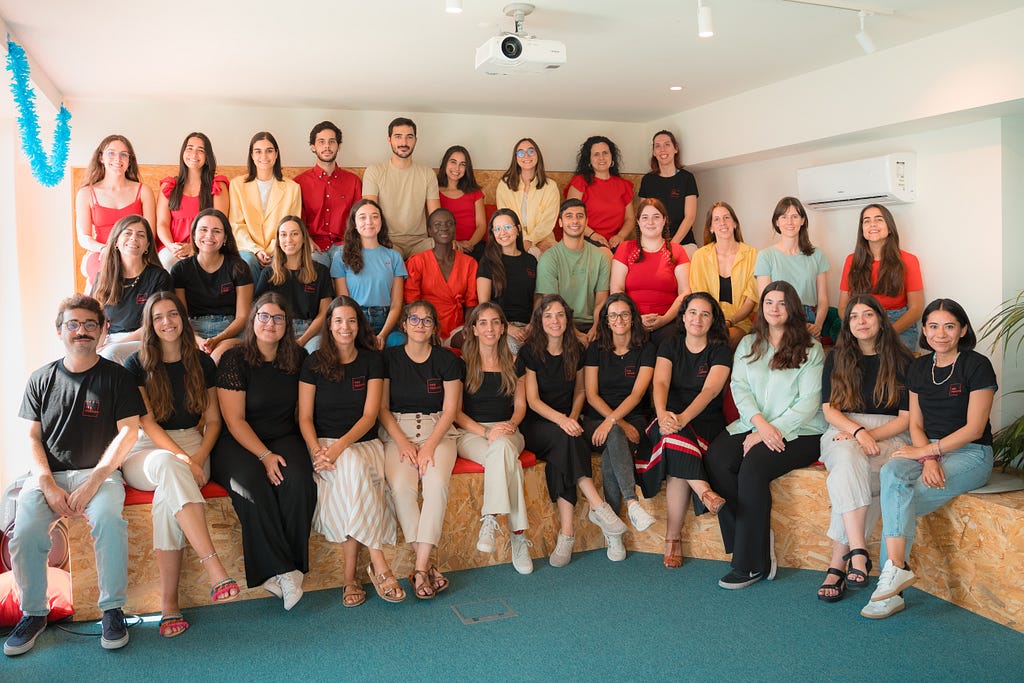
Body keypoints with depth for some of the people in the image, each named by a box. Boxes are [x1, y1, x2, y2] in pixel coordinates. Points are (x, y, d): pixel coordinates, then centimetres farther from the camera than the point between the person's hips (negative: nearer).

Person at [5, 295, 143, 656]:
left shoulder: (116, 376, 3)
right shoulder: (42, 379, 11)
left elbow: (128, 432, -3)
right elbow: (33, 437, 9)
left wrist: (93, 483, -13)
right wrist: (48, 486, -7)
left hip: (100, 472, -2)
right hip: (48, 475, 2)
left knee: (107, 518, -33)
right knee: (24, 533, -24)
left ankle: (112, 609, -17)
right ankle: (33, 613, -2)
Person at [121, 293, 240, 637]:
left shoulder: (202, 363, 11)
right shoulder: (137, 365, 4)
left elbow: (213, 420, 10)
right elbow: (147, 423, -5)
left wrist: (198, 457, -9)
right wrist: (182, 458, -19)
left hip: (192, 445, 2)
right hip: (145, 452, -1)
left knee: (168, 493, -34)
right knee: (167, 466, -40)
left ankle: (169, 604, -34)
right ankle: (215, 569, -49)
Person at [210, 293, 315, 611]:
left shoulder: (298, 358, 8)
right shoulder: (234, 359, -4)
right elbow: (235, 420, -8)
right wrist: (265, 456, -18)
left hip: (285, 438, 3)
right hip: (239, 443, -3)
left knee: (298, 482, -29)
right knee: (253, 486, -34)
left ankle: (289, 569, -19)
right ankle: (279, 571, -24)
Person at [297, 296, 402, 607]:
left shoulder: (372, 360, 5)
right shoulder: (314, 362, 5)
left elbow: (370, 415, -3)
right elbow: (305, 418, 2)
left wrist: (340, 446, -19)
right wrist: (317, 450, -18)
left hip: (364, 442, 1)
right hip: (325, 443, -1)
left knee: (352, 466, -33)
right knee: (353, 467, -34)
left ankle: (350, 574, -28)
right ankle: (378, 563, -32)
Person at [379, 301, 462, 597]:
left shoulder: (447, 360, 5)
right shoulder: (389, 358, 6)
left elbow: (450, 409, 0)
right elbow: (382, 407, 3)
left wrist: (430, 446, -13)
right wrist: (403, 442, -11)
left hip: (438, 431, 0)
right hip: (397, 431, 0)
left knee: (437, 483, -29)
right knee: (401, 486, -28)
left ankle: (420, 567, -26)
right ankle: (426, 564, -20)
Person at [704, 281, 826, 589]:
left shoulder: (810, 348, 5)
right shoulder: (748, 344, 18)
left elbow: (809, 401, -5)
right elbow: (739, 387, 5)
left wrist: (773, 431, -15)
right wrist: (760, 424, -13)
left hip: (798, 432, -4)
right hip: (752, 425, 4)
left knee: (753, 466, -31)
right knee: (716, 458, -26)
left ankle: (752, 563, -21)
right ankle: (757, 538, -16)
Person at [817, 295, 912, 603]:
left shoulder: (901, 361, 6)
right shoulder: (836, 358, 11)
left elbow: (907, 417, 1)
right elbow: (829, 409, 4)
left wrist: (870, 435, -14)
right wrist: (858, 432, -15)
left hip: (889, 436, -1)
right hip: (843, 432, 1)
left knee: (848, 475, -33)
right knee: (849, 460, -36)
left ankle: (838, 563, -29)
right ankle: (858, 554, -42)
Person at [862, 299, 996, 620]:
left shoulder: (977, 366, -6)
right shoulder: (918, 368, 12)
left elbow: (974, 429, -10)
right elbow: (916, 424, 9)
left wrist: (926, 450, -14)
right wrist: (929, 459, -11)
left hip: (970, 454, -4)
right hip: (928, 451, 5)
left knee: (897, 502, -28)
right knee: (891, 473, -30)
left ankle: (892, 572, -20)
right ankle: (896, 570, -34)